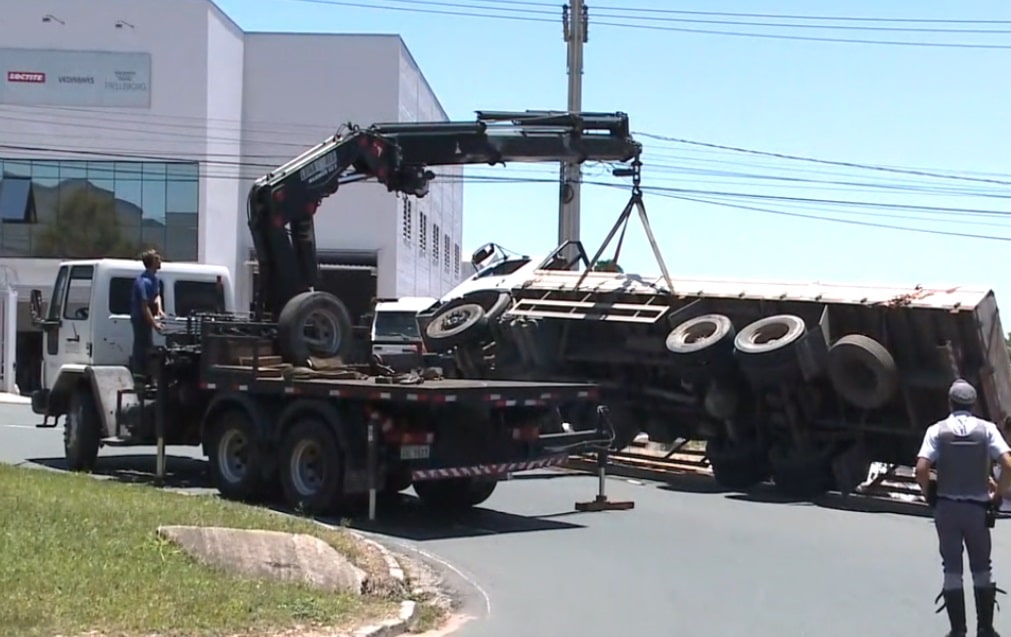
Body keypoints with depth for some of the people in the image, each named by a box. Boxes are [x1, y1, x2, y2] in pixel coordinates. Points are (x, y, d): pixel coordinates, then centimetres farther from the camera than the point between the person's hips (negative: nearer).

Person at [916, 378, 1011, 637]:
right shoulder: (987, 429, -2)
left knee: (952, 570, 7)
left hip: (946, 507, -1)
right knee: (982, 569, 14)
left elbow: (921, 469, -14)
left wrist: (930, 495, 3)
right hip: (977, 508, 1)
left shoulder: (937, 430, -3)